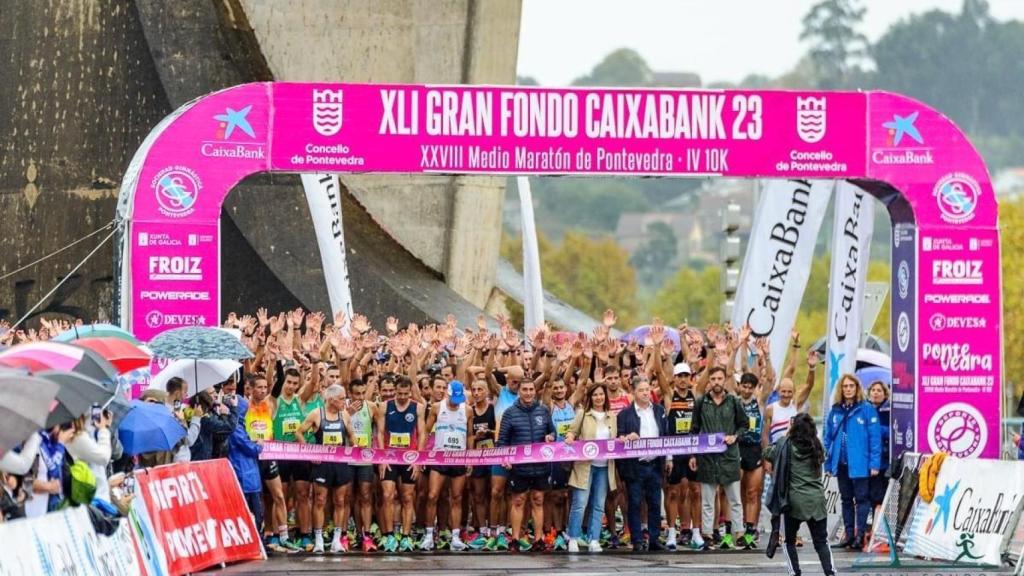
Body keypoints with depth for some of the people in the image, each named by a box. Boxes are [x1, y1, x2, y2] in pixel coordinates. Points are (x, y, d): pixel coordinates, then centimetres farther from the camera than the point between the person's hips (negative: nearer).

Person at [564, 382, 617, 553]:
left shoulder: (611, 417, 13)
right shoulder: (583, 414, 3)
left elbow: (615, 439, 18)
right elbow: (572, 431, 5)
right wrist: (570, 437, -17)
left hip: (604, 467, 4)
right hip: (585, 464, -4)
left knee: (599, 505, 5)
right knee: (580, 503, -7)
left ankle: (594, 540, 9)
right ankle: (573, 539, 1)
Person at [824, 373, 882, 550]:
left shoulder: (867, 409, -6)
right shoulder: (835, 411, 9)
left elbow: (875, 437, -8)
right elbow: (828, 438, 14)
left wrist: (875, 463, -13)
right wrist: (828, 462, 9)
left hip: (859, 464, -6)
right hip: (841, 463, 6)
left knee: (862, 499, -2)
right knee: (846, 499, 12)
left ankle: (860, 535, -1)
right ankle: (849, 534, 19)